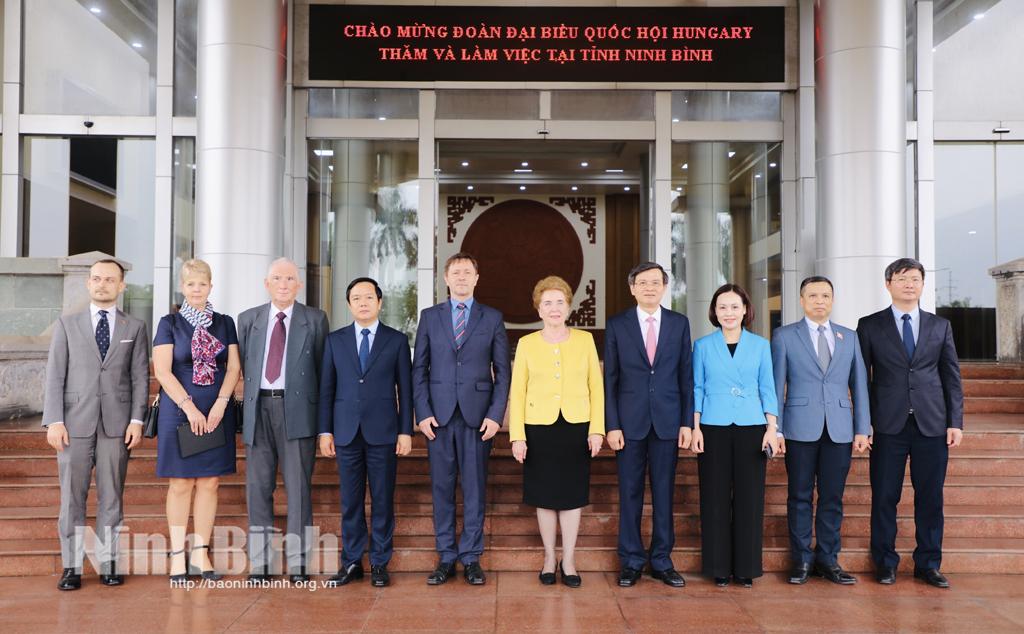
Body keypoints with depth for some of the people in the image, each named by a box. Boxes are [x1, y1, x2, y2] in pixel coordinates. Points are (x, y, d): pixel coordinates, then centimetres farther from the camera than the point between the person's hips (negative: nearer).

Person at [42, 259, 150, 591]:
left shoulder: (135, 327, 8)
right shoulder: (67, 325, 8)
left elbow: (140, 377, 4)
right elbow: (55, 376, 3)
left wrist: (137, 420, -4)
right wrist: (54, 421, -6)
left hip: (117, 424, 0)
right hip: (75, 423, 0)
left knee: (111, 495, 5)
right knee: (72, 496, 2)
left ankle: (109, 563, 13)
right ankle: (72, 566, 10)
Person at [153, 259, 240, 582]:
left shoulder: (225, 323, 10)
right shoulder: (169, 323, 2)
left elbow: (233, 366, 5)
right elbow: (162, 371, -5)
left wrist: (220, 404, -9)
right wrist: (189, 407, -13)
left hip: (217, 412, 2)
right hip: (179, 410, -2)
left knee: (209, 483, 4)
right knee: (181, 484, 1)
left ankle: (201, 553, 11)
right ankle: (178, 555, 8)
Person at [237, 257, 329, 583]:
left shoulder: (315, 319, 6)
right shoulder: (248, 319, 13)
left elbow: (322, 367, 8)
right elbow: (243, 364, 13)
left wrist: (321, 411, 5)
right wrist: (246, 405, 7)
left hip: (297, 409, -2)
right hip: (259, 409, 2)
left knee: (299, 486, -1)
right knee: (258, 486, 4)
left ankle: (298, 563, 6)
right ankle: (260, 562, 13)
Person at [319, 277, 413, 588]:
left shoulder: (397, 340, 4)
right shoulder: (335, 340, 9)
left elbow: (405, 388, 2)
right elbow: (327, 388, 8)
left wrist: (406, 431, -3)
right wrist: (325, 431, 3)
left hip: (383, 433, -1)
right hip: (346, 432, 2)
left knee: (382, 500, 4)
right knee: (350, 501, 7)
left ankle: (379, 563, 14)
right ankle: (351, 562, 18)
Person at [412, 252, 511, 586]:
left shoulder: (492, 318, 6)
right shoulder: (430, 316, 9)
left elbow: (502, 371, 4)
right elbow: (419, 368, 7)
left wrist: (496, 415, -5)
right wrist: (423, 413, -3)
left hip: (477, 417, -1)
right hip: (439, 416, 1)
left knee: (475, 489, 3)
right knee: (442, 488, 5)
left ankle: (471, 558, 13)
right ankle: (446, 558, 16)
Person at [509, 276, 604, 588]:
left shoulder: (585, 340, 4)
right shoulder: (526, 344, 2)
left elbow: (596, 387, 3)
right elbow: (517, 391, 2)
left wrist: (597, 430, -4)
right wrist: (517, 436, -5)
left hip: (576, 427, 0)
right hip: (540, 428, 0)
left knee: (572, 495, 6)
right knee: (544, 495, 8)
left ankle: (568, 560, 19)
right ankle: (549, 558, 23)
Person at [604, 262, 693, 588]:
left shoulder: (679, 323, 6)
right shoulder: (617, 325, 2)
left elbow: (686, 375, 6)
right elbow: (610, 379, 1)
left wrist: (687, 422, 0)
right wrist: (611, 425, -5)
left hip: (667, 422, 1)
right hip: (630, 422, -1)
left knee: (664, 493, 7)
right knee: (630, 494, 5)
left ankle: (661, 561, 19)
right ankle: (631, 561, 17)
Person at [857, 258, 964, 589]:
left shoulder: (940, 326, 10)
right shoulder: (869, 325, 4)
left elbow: (952, 376, 9)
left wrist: (955, 421, 1)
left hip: (932, 425, 2)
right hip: (889, 425, -2)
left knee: (930, 497, 7)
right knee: (884, 497, 3)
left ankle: (928, 564, 20)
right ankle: (885, 562, 17)